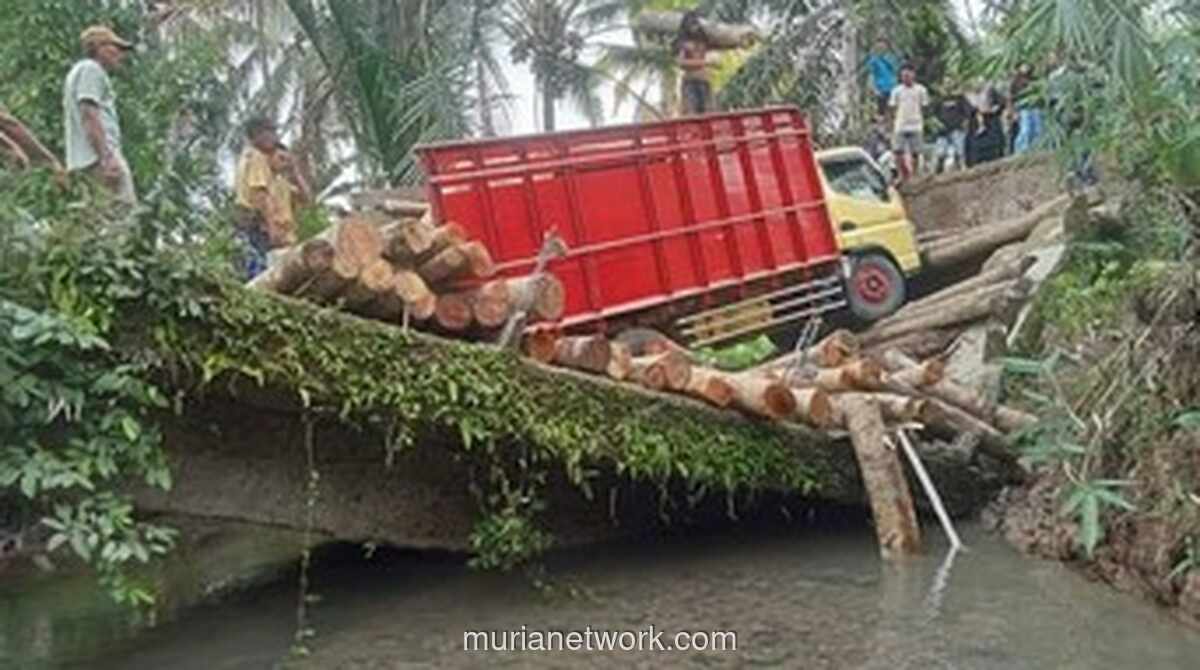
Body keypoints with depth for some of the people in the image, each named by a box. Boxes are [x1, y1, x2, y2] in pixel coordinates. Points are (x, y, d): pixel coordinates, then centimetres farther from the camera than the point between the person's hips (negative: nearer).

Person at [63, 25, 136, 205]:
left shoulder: (77, 72, 30)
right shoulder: (90, 69, 0)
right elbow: (89, 115, -13)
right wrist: (107, 156, -22)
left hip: (82, 162, 10)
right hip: (97, 156, -10)